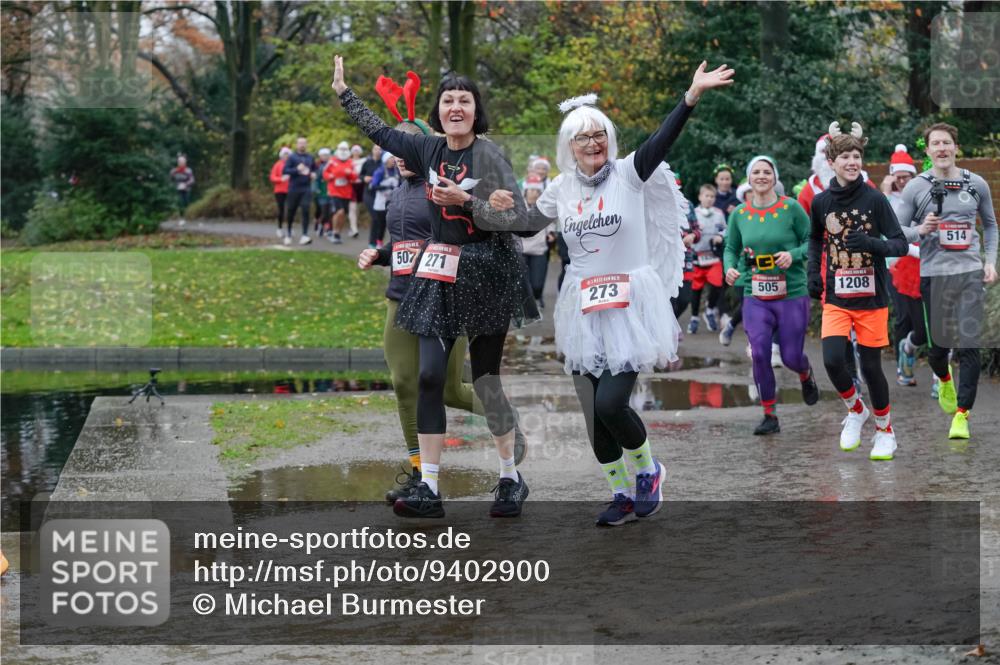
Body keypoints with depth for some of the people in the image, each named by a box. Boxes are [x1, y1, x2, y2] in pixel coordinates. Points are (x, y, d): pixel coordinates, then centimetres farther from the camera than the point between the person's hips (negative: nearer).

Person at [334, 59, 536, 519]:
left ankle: (511, 479, 18)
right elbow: (380, 132, 21)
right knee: (429, 376, -3)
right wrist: (344, 92, 25)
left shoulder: (488, 155, -11)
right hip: (439, 274, 5)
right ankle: (428, 489, -2)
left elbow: (517, 217, -14)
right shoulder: (429, 149, 5)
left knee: (485, 379, 1)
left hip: (486, 273, -5)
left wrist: (466, 200, -24)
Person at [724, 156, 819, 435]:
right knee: (759, 353, -13)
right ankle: (770, 416, 2)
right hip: (755, 297, 2)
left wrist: (793, 254, -18)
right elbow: (731, 249, 14)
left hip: (791, 294, -2)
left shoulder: (791, 208, -6)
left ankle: (806, 375, 42)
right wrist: (730, 268, -6)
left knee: (791, 357, 2)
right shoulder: (739, 214, 3)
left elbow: (813, 242, -1)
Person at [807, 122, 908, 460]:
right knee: (833, 360, -16)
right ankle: (856, 410, 14)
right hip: (836, 298, 2)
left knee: (871, 367, 3)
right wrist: (813, 272, 6)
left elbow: (901, 244, -8)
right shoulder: (821, 202, 0)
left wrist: (871, 243, -27)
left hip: (871, 297, -2)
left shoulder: (875, 199, -8)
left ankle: (885, 430, 26)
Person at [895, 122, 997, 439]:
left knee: (969, 346, -8)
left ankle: (962, 415, -2)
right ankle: (944, 379, 42)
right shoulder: (916, 187, 1)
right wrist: (920, 230, -17)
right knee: (937, 346, 6)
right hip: (932, 273, -1)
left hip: (970, 273, 1)